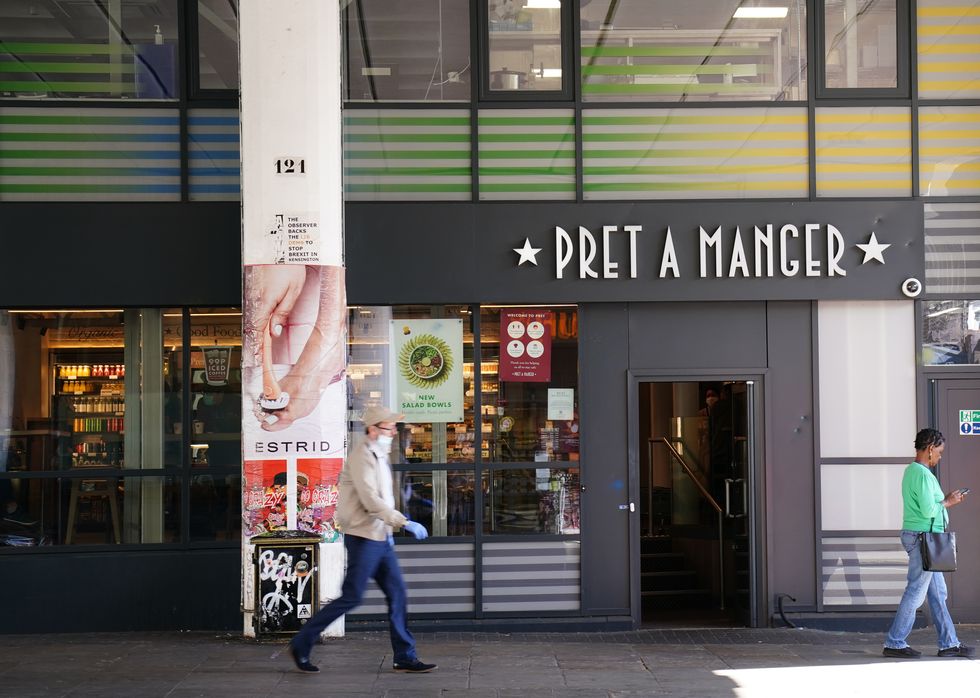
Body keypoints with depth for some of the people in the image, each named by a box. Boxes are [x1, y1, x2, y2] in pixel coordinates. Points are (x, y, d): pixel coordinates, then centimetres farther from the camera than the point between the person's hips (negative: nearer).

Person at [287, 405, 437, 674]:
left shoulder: (378, 455, 15)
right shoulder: (362, 456, -16)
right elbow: (371, 501, -24)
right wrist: (405, 523, -25)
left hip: (380, 538, 9)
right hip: (363, 538, -9)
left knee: (397, 595, 6)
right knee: (351, 597, -5)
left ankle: (405, 657, 10)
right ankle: (301, 644, 7)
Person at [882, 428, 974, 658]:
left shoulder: (911, 471, 14)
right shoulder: (923, 474, -17)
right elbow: (928, 510, -23)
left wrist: (945, 499, 10)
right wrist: (947, 503, -7)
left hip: (917, 537, 11)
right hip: (923, 538, -11)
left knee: (938, 593, 13)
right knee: (915, 592, -4)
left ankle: (948, 643, 18)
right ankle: (894, 644, 1)